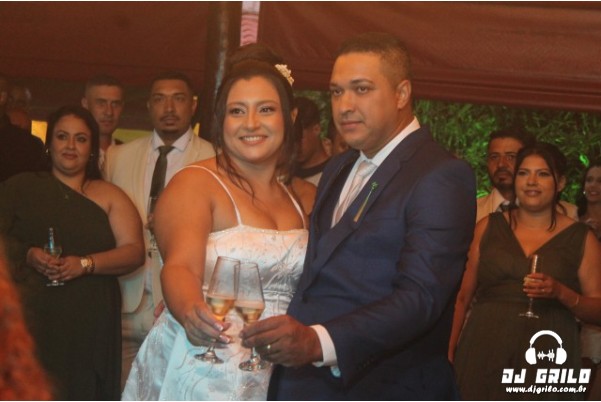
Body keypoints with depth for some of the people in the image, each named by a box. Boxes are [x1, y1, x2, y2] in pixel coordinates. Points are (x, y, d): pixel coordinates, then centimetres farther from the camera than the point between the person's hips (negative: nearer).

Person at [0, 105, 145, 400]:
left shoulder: (109, 196, 9)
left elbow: (134, 251, 1)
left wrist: (85, 264, -13)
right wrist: (28, 255, -12)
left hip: (90, 323, 0)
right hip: (31, 319, 0)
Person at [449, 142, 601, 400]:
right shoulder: (488, 227, 8)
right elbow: (463, 297, 9)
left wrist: (561, 292, -14)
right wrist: (450, 351, 1)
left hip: (546, 359, -1)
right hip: (484, 354, 1)